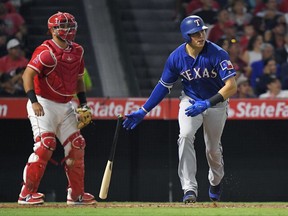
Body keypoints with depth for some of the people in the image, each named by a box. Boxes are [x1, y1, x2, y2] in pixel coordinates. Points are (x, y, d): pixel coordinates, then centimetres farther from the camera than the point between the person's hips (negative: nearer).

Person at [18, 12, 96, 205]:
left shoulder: (77, 51, 9)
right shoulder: (46, 51, -15)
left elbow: (79, 79, 21)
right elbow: (28, 74, -24)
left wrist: (84, 105, 12)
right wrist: (34, 101, -34)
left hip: (65, 106, 8)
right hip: (43, 105, -8)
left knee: (77, 146, 7)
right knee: (45, 144, -20)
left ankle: (76, 193, 19)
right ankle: (27, 193, -16)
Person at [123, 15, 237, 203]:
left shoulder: (218, 54, -28)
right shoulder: (176, 57, -18)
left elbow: (232, 87, -31)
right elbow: (164, 86, -5)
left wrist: (207, 104, -42)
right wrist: (143, 111, -8)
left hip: (216, 102, -1)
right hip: (191, 100, 1)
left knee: (213, 148, 11)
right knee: (186, 135, -26)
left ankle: (216, 181, 45)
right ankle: (190, 189, -27)